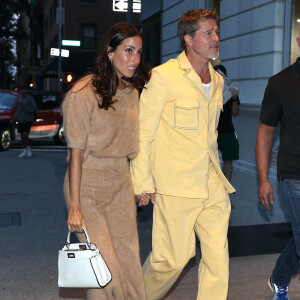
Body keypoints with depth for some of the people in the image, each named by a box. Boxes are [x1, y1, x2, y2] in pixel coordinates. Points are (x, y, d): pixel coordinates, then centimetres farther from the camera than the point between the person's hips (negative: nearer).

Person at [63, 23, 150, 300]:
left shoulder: (131, 92, 6)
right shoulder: (84, 93, -14)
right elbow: (77, 152, -14)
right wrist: (75, 207, -15)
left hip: (121, 185, 6)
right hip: (88, 186, -6)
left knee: (129, 262, 7)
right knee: (106, 268, -7)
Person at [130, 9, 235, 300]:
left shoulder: (217, 80, 13)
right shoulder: (164, 75, -8)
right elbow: (142, 132, -8)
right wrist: (142, 183, -10)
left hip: (212, 186, 7)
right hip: (176, 185, -6)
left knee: (218, 256, 5)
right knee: (173, 257, 2)